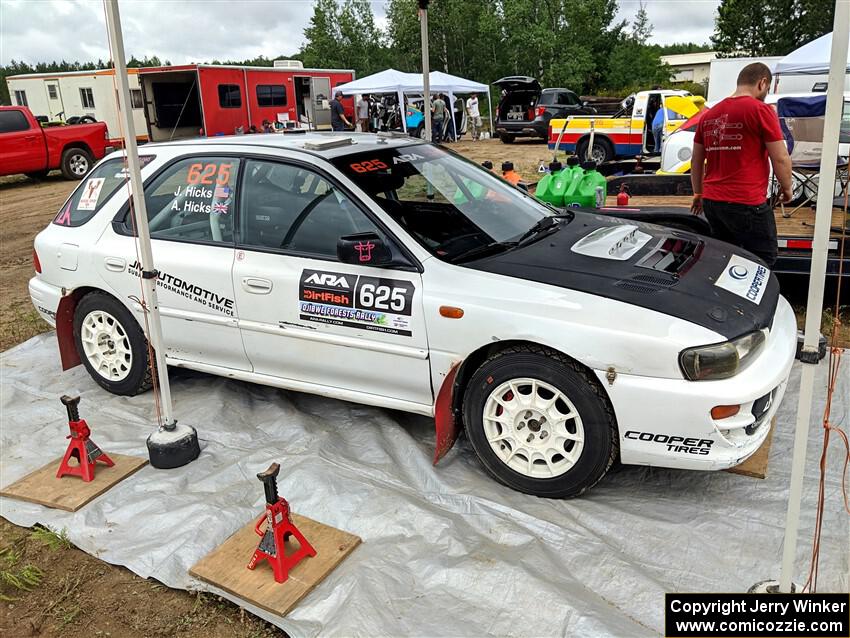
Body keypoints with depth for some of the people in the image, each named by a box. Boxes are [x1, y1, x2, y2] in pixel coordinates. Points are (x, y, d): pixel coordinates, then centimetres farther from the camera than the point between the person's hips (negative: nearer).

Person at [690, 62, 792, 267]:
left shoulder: (709, 114, 14)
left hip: (711, 202, 7)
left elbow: (696, 160, 19)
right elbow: (780, 158, -6)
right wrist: (787, 188, 10)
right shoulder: (760, 109, -7)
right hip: (746, 204, -7)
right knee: (762, 263, 1)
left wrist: (698, 194, 29)